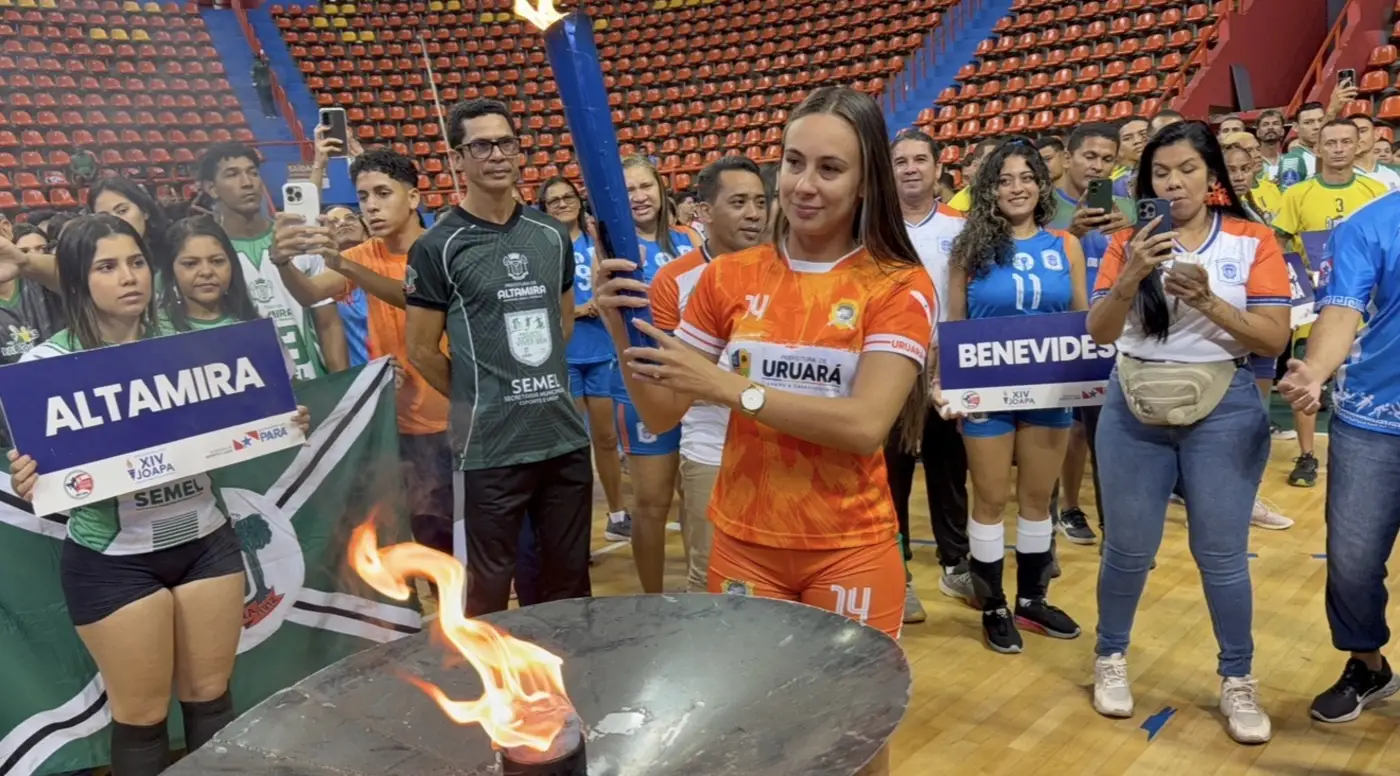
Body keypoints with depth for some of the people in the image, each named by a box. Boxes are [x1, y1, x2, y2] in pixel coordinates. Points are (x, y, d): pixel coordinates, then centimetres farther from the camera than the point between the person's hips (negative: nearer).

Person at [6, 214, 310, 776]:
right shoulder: (48, 363, -9)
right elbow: (36, 469, -5)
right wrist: (26, 484, -27)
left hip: (207, 542, 3)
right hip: (112, 560, -3)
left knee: (210, 695, 14)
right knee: (141, 714, 9)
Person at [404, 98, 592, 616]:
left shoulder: (552, 235, 7)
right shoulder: (437, 247, -7)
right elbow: (422, 351, -2)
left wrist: (544, 380, 12)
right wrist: (479, 399, 2)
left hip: (565, 436, 5)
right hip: (490, 447, -4)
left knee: (570, 581, 16)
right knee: (490, 588, 8)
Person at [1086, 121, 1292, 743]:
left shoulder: (1254, 241, -2)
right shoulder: (1130, 242, 1)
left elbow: (1275, 339, -8)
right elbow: (1098, 332, -6)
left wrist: (1208, 301, -22)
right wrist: (1131, 278, -23)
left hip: (1223, 412, -1)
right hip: (1135, 412, 1)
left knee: (1221, 553, 5)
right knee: (1128, 547, 9)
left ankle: (1238, 681, 23)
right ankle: (1110, 659, 29)